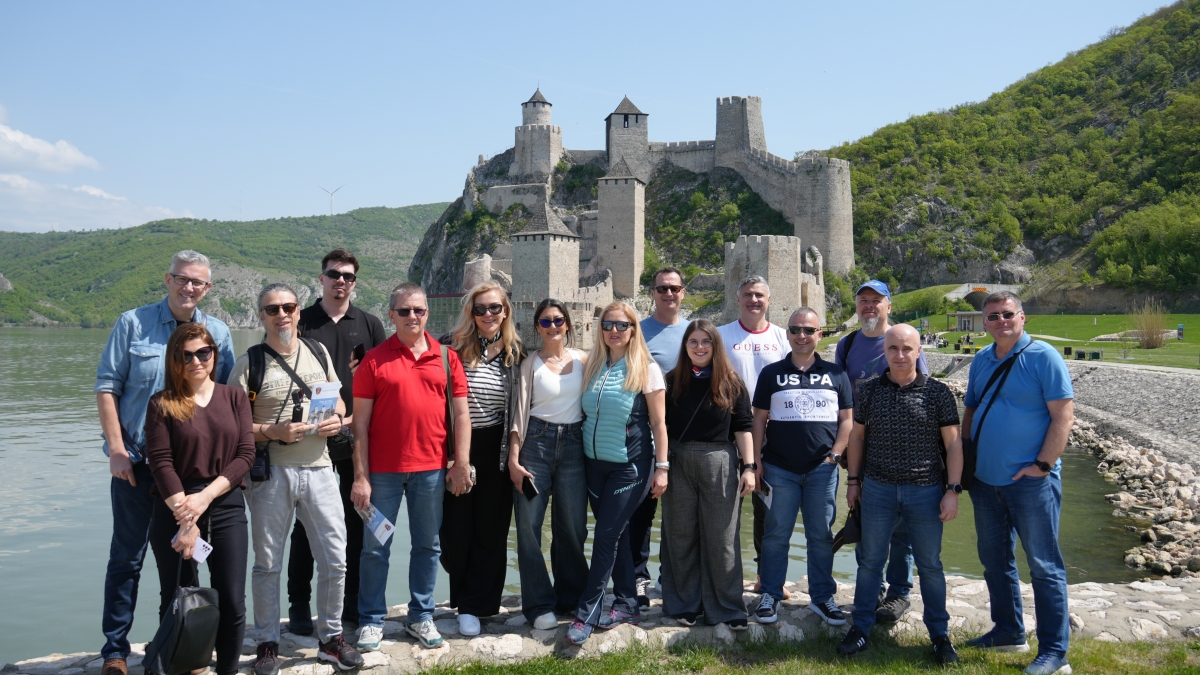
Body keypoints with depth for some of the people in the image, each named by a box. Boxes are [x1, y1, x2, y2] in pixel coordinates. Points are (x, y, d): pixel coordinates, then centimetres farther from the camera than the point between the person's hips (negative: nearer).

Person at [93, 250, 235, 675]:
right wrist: (116, 448, -10)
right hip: (136, 461, -2)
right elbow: (106, 386, -2)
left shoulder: (218, 333, 6)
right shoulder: (133, 324, 1)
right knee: (127, 556, 5)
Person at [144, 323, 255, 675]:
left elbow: (245, 454, -1)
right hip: (175, 510, -1)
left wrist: (205, 497, -13)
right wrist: (185, 517, -15)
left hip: (226, 508, 1)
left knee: (232, 604, 2)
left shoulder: (235, 397, 7)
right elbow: (161, 463, -7)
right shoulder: (161, 404, 2)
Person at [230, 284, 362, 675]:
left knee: (335, 559, 5)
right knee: (267, 563, 8)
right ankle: (268, 643, 24)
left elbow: (338, 400, 18)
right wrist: (273, 432, -19)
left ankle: (331, 637, 22)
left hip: (318, 468, 3)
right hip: (271, 472, -3)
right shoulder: (249, 363, -2)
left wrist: (337, 419, -4)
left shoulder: (318, 352, 9)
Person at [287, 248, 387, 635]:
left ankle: (353, 603, 19)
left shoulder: (369, 324, 10)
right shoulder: (302, 323, 5)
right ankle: (299, 607, 13)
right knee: (306, 525, 2)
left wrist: (357, 418, -5)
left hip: (357, 439, 2)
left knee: (356, 522, 7)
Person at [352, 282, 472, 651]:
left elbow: (461, 414, 4)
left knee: (427, 545, 12)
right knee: (376, 547, 7)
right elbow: (360, 422, -3)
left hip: (431, 469, 2)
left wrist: (462, 464, -3)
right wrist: (360, 477, -7)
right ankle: (371, 619, 22)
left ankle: (421, 616, 26)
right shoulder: (374, 360, -1)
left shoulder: (446, 358, 4)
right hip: (383, 470, -2)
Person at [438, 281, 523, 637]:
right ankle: (463, 592, 29)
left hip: (497, 451, 2)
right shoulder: (452, 347, -3)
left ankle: (474, 606, 19)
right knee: (455, 528, 2)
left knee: (490, 531, 6)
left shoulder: (515, 352, 4)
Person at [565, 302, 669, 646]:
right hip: (595, 462, 5)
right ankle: (627, 604, 23)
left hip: (630, 465, -5)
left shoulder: (646, 369, -7)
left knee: (607, 535, -5)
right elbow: (586, 413, 12)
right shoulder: (593, 367, 7)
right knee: (615, 534, 11)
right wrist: (579, 456, 6)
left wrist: (661, 467, -9)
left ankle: (587, 613, 3)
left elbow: (659, 422, -6)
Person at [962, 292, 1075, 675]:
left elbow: (1064, 416, -13)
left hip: (1030, 481, -7)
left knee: (1044, 566, 0)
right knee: (995, 560, 16)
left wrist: (1043, 465, -16)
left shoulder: (1043, 357, -9)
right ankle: (1008, 633, 31)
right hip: (985, 480, 7)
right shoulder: (982, 360, 10)